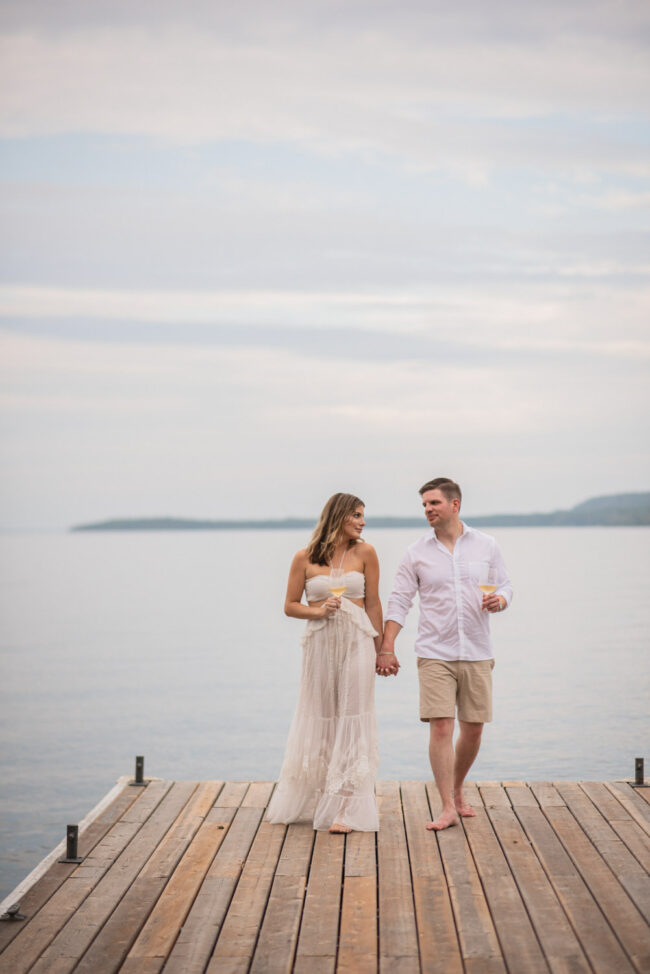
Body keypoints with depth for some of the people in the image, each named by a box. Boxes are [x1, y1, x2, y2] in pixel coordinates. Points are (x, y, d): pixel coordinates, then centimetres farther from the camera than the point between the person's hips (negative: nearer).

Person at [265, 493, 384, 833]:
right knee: (317, 721, 10)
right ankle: (305, 803, 27)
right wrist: (318, 611, -12)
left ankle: (345, 810, 0)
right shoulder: (305, 558, 1)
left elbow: (372, 603, 5)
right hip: (320, 642, 1)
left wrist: (378, 650, 6)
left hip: (356, 642, 0)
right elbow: (290, 605, 6)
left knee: (350, 722, -3)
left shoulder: (364, 553, 2)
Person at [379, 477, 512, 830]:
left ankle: (457, 790, 31)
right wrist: (387, 648, -5)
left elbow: (505, 586, 11)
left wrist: (500, 600, -14)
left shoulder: (486, 546, 5)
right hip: (435, 654, -2)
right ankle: (448, 808, -6)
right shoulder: (417, 553, 2)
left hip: (477, 654, 2)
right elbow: (399, 601, 2)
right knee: (440, 727, -10)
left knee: (473, 729, 7)